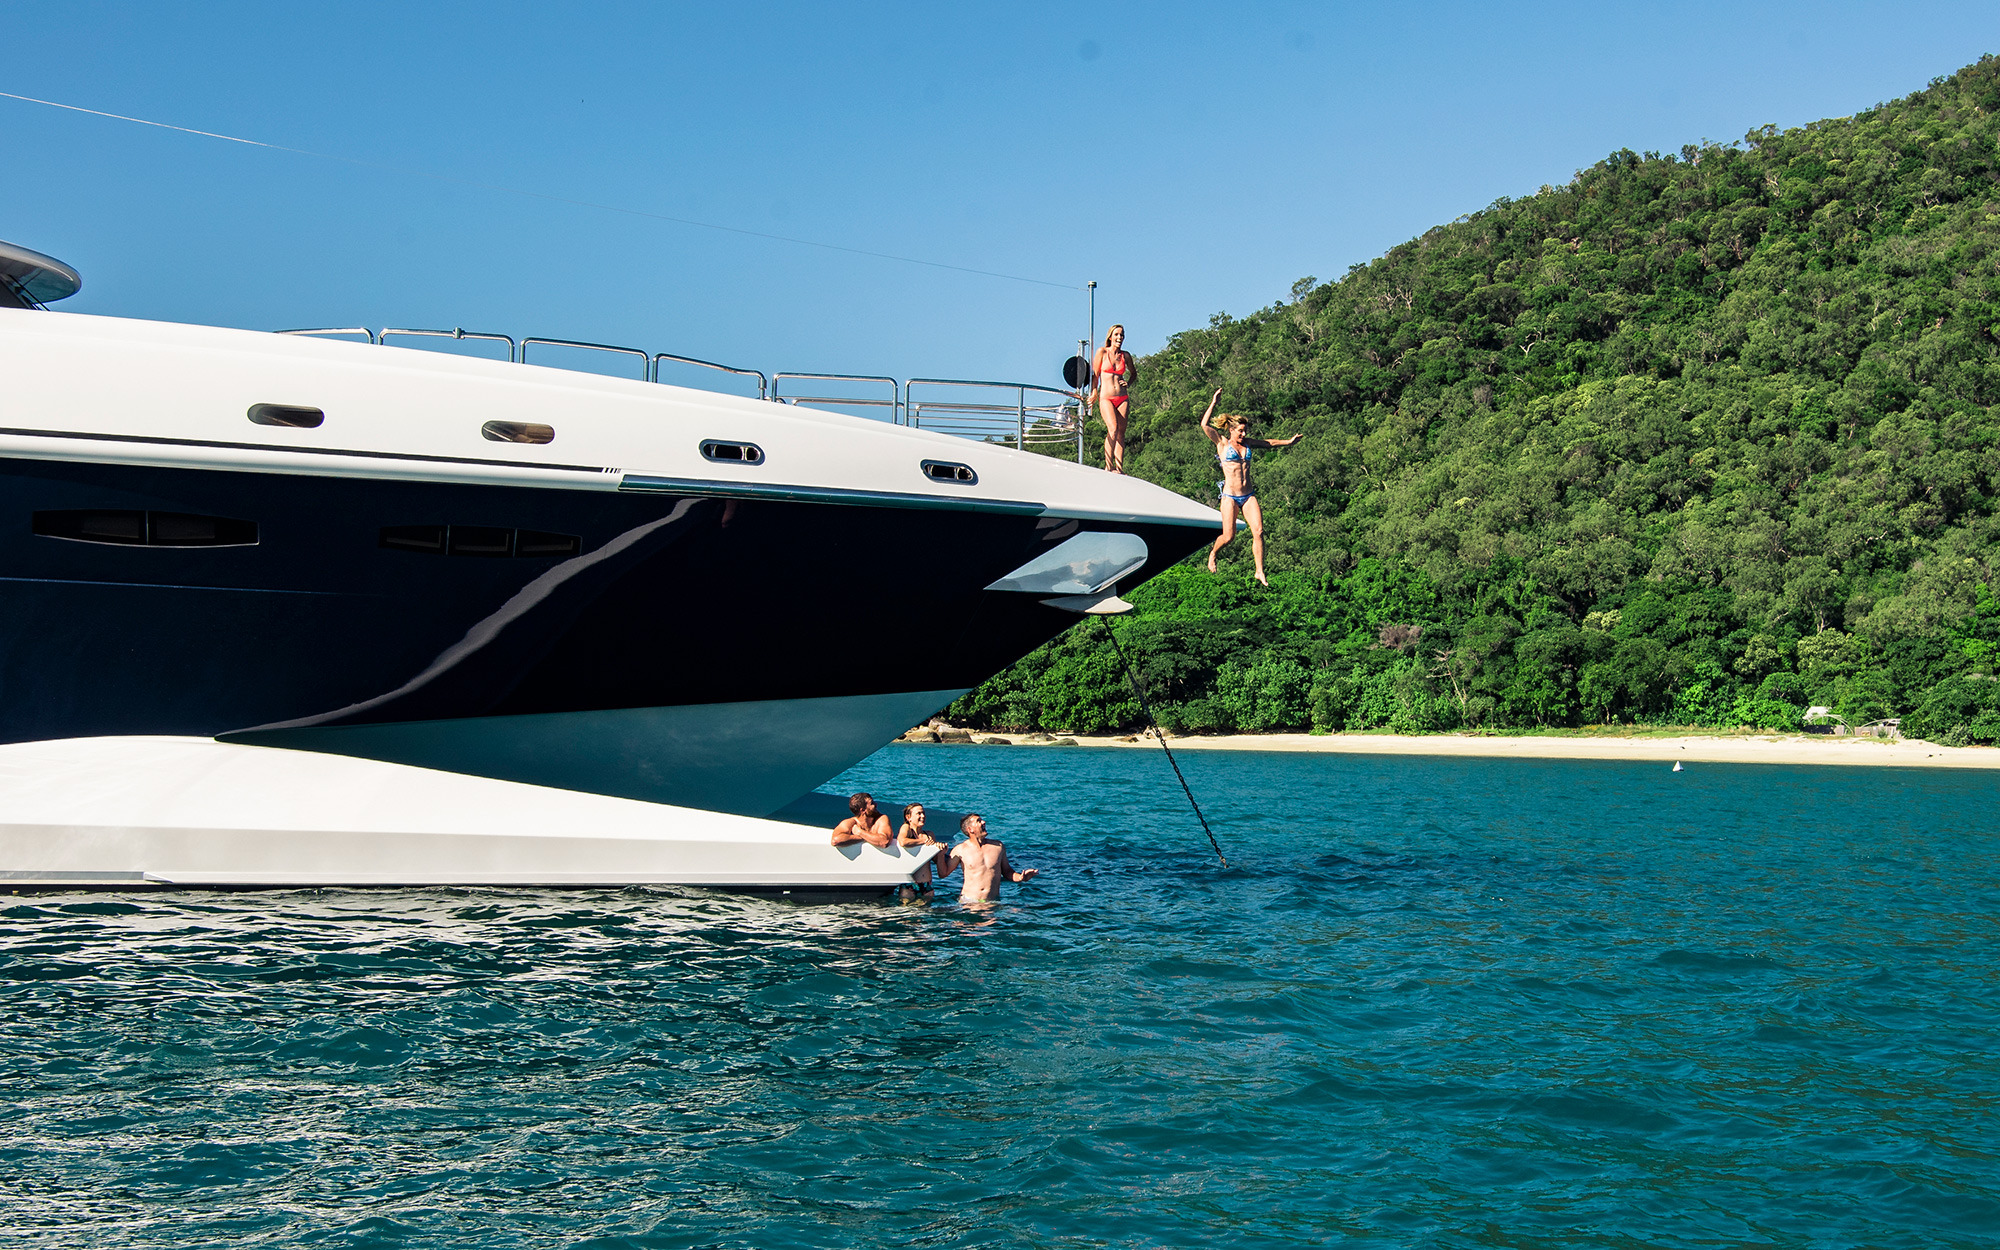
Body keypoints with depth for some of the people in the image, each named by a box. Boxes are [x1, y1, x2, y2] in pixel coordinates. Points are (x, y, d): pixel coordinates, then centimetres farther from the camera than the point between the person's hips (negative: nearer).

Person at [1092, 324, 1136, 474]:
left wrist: (1128, 383, 7)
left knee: (1121, 433, -1)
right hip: (1106, 398, -4)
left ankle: (1119, 468, -2)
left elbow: (1133, 373, 26)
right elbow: (1095, 374, 4)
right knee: (1113, 428, -22)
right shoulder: (1102, 352, 1)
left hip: (1123, 398, 4)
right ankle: (1108, 466, -20)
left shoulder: (1125, 355, 10)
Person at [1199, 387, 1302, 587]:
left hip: (1248, 495, 5)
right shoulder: (1222, 443, -1)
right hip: (1230, 496, -4)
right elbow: (1204, 425, -13)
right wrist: (1213, 403, -15)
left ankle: (1260, 572, -2)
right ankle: (1213, 552, 28)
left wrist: (1288, 442, 28)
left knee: (1258, 531, -8)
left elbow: (1268, 443, 27)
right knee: (1228, 536, -5)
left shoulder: (1247, 443, 12)